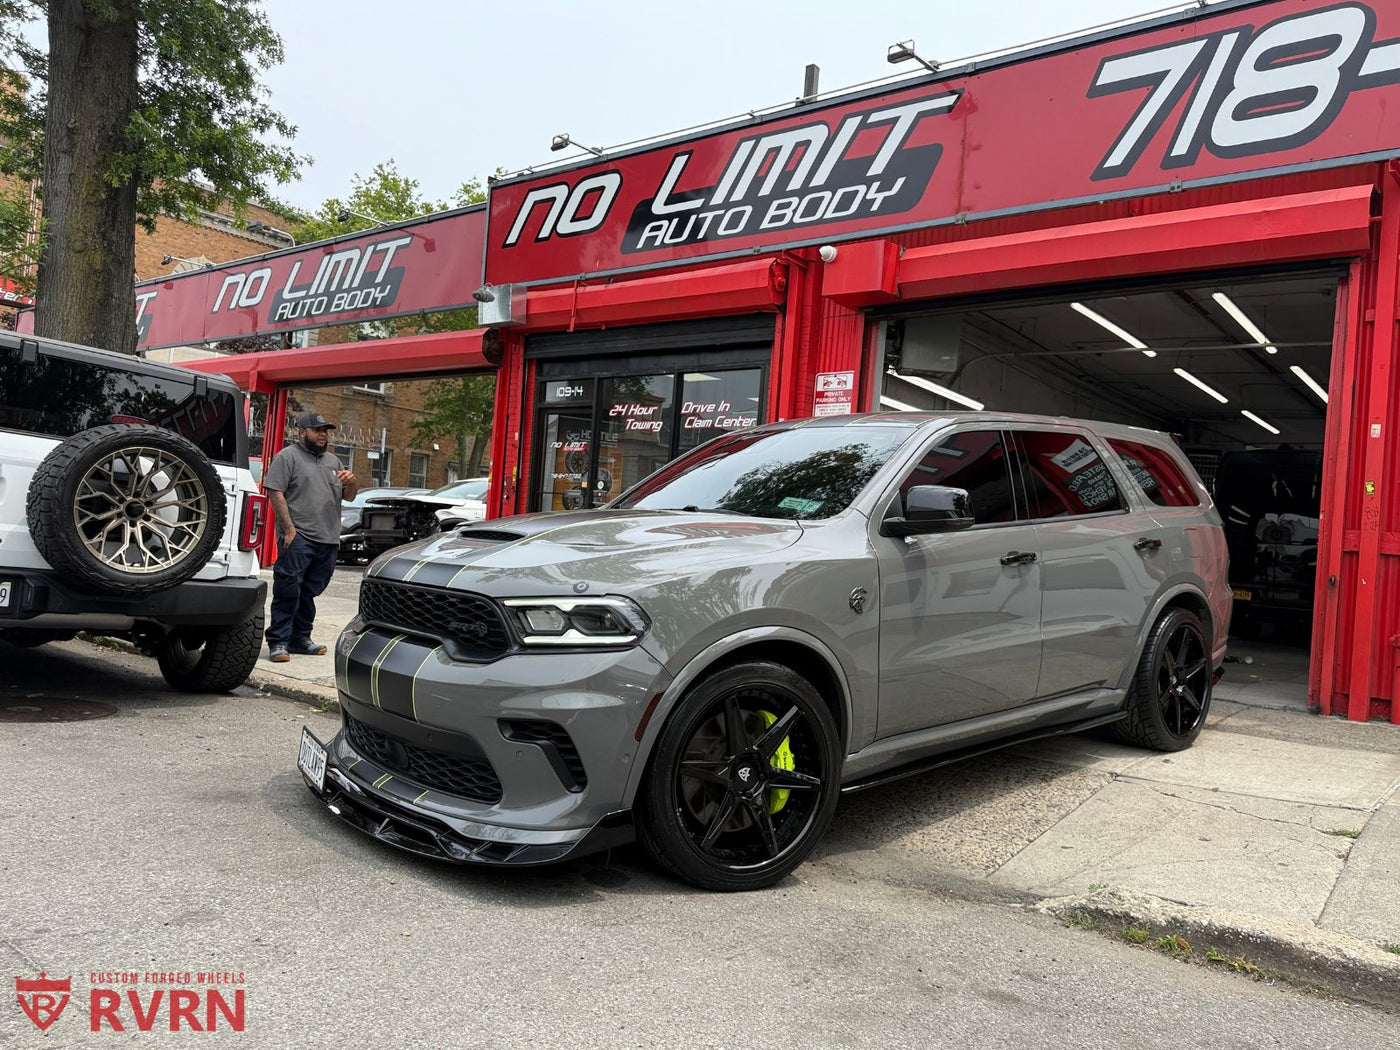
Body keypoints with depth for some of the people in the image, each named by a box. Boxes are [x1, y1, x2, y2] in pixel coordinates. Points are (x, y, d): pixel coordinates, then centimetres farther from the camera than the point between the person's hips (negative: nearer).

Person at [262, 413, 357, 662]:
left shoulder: (333, 461, 22)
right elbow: (275, 492, -9)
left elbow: (349, 496, 24)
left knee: (309, 593, 11)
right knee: (288, 592, -7)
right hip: (298, 538, -6)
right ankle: (278, 642, -2)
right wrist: (289, 529, -16)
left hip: (328, 540, 6)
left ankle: (300, 638, 20)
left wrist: (352, 482, 0)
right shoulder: (288, 456, 1)